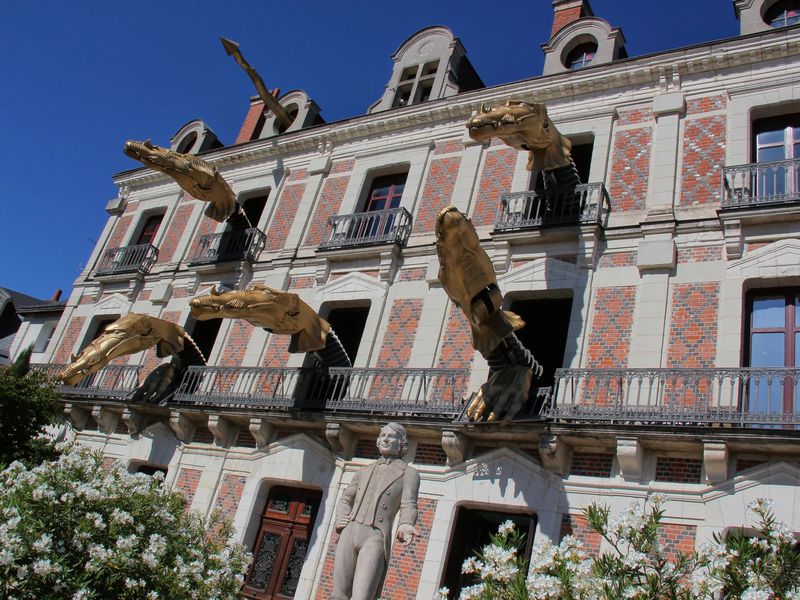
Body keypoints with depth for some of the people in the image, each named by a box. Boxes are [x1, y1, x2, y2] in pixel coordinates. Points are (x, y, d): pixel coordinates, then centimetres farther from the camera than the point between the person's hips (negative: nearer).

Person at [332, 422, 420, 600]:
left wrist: (405, 526, -23)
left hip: (376, 538, -4)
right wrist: (340, 520, 6)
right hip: (349, 533, 5)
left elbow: (408, 506, -1)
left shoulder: (409, 473, 10)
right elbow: (346, 500, 28)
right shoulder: (364, 472, 24)